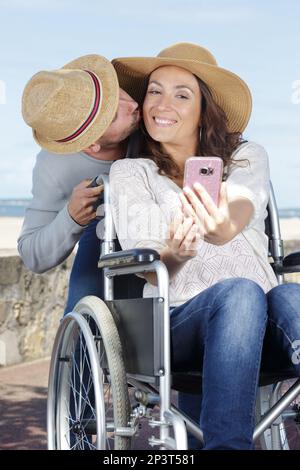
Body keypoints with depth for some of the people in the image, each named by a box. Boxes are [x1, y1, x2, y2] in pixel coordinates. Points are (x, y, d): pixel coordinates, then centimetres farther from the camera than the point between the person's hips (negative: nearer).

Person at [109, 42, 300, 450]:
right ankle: (227, 442, -47)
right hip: (178, 321, -1)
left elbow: (237, 216, -9)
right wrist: (175, 254, -29)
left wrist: (221, 228, -36)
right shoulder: (129, 173, 13)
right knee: (240, 292, -35)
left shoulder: (248, 156, 16)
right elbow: (149, 269, -2)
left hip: (262, 324, 2)